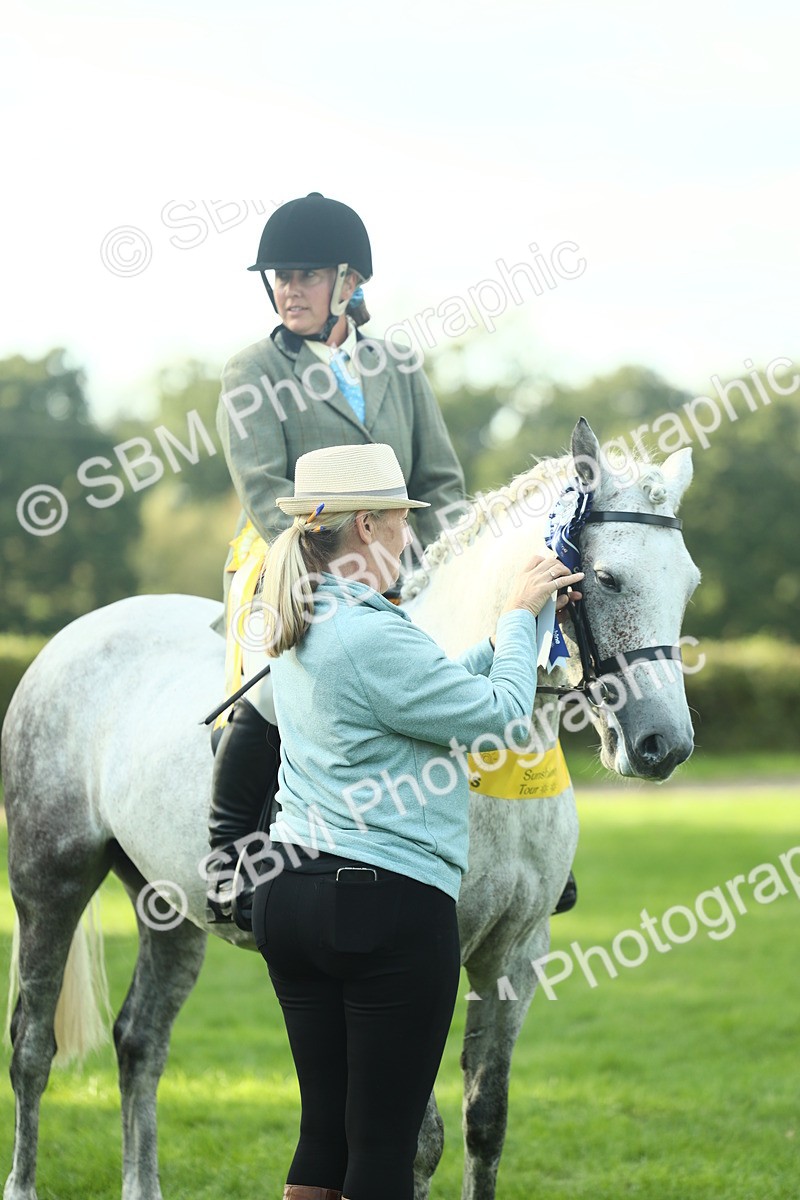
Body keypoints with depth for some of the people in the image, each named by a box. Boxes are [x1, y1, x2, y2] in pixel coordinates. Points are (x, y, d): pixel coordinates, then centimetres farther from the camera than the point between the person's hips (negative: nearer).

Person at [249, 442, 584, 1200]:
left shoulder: (300, 632, 11)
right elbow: (497, 709, -9)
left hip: (287, 899, 9)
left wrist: (522, 617, 20)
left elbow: (441, 684, 19)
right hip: (388, 903, -9)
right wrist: (520, 616, 6)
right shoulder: (377, 638, -19)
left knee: (324, 1127, 13)